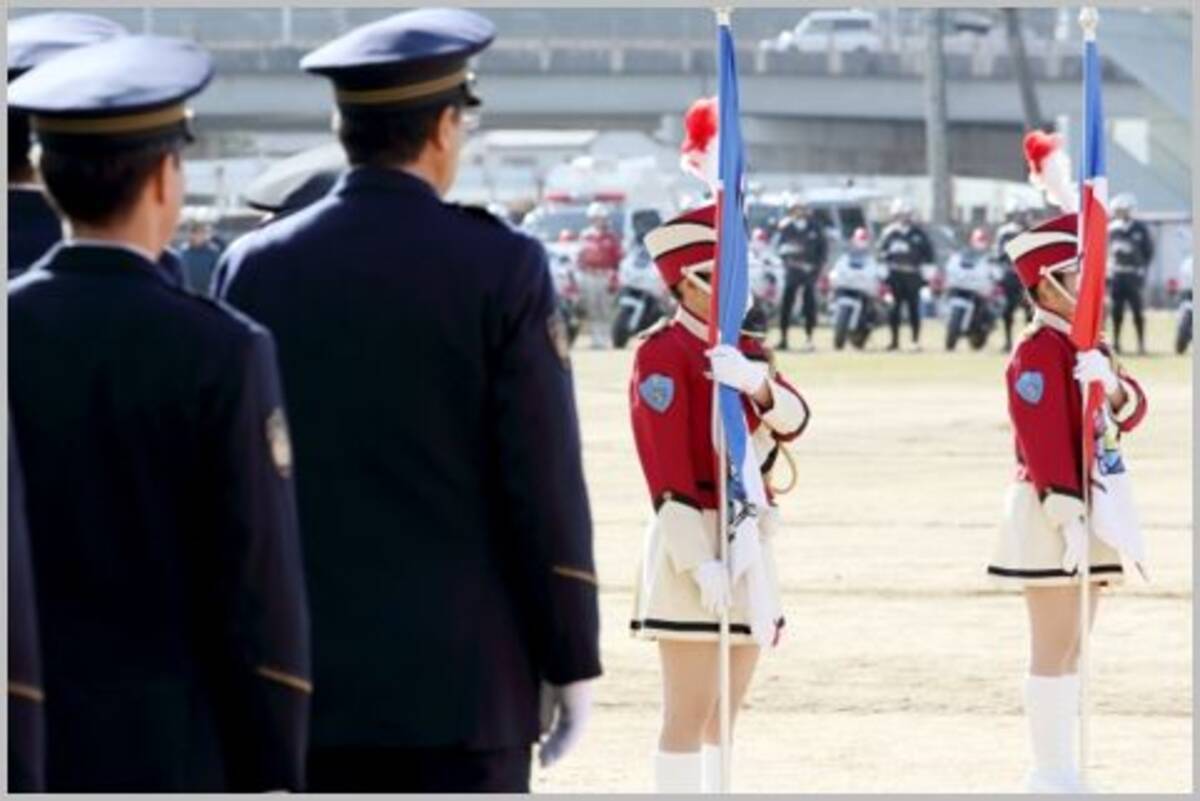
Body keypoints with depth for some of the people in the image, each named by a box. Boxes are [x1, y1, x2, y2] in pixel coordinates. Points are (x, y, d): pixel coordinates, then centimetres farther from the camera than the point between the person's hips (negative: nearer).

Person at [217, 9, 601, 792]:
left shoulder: (257, 266, 3)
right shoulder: (500, 268, -6)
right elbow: (545, 484, -7)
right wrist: (572, 662, 2)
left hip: (305, 677, 3)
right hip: (465, 681, -3)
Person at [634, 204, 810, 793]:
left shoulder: (741, 352, 14)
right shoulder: (663, 354, -8)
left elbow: (792, 419, -5)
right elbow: (666, 473, -15)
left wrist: (755, 381, -27)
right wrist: (699, 562, -22)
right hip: (693, 543, -8)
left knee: (727, 712, 11)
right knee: (689, 715, -8)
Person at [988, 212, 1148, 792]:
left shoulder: (1085, 345, 15)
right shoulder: (1039, 351, -13)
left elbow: (1132, 411, 10)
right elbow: (1043, 438, -19)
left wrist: (1112, 383, -12)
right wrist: (1068, 516, -23)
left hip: (1089, 508, 9)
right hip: (1053, 510, -9)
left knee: (1070, 649, 12)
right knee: (1055, 649, -6)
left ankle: (1060, 770, 17)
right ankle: (1051, 772, -3)